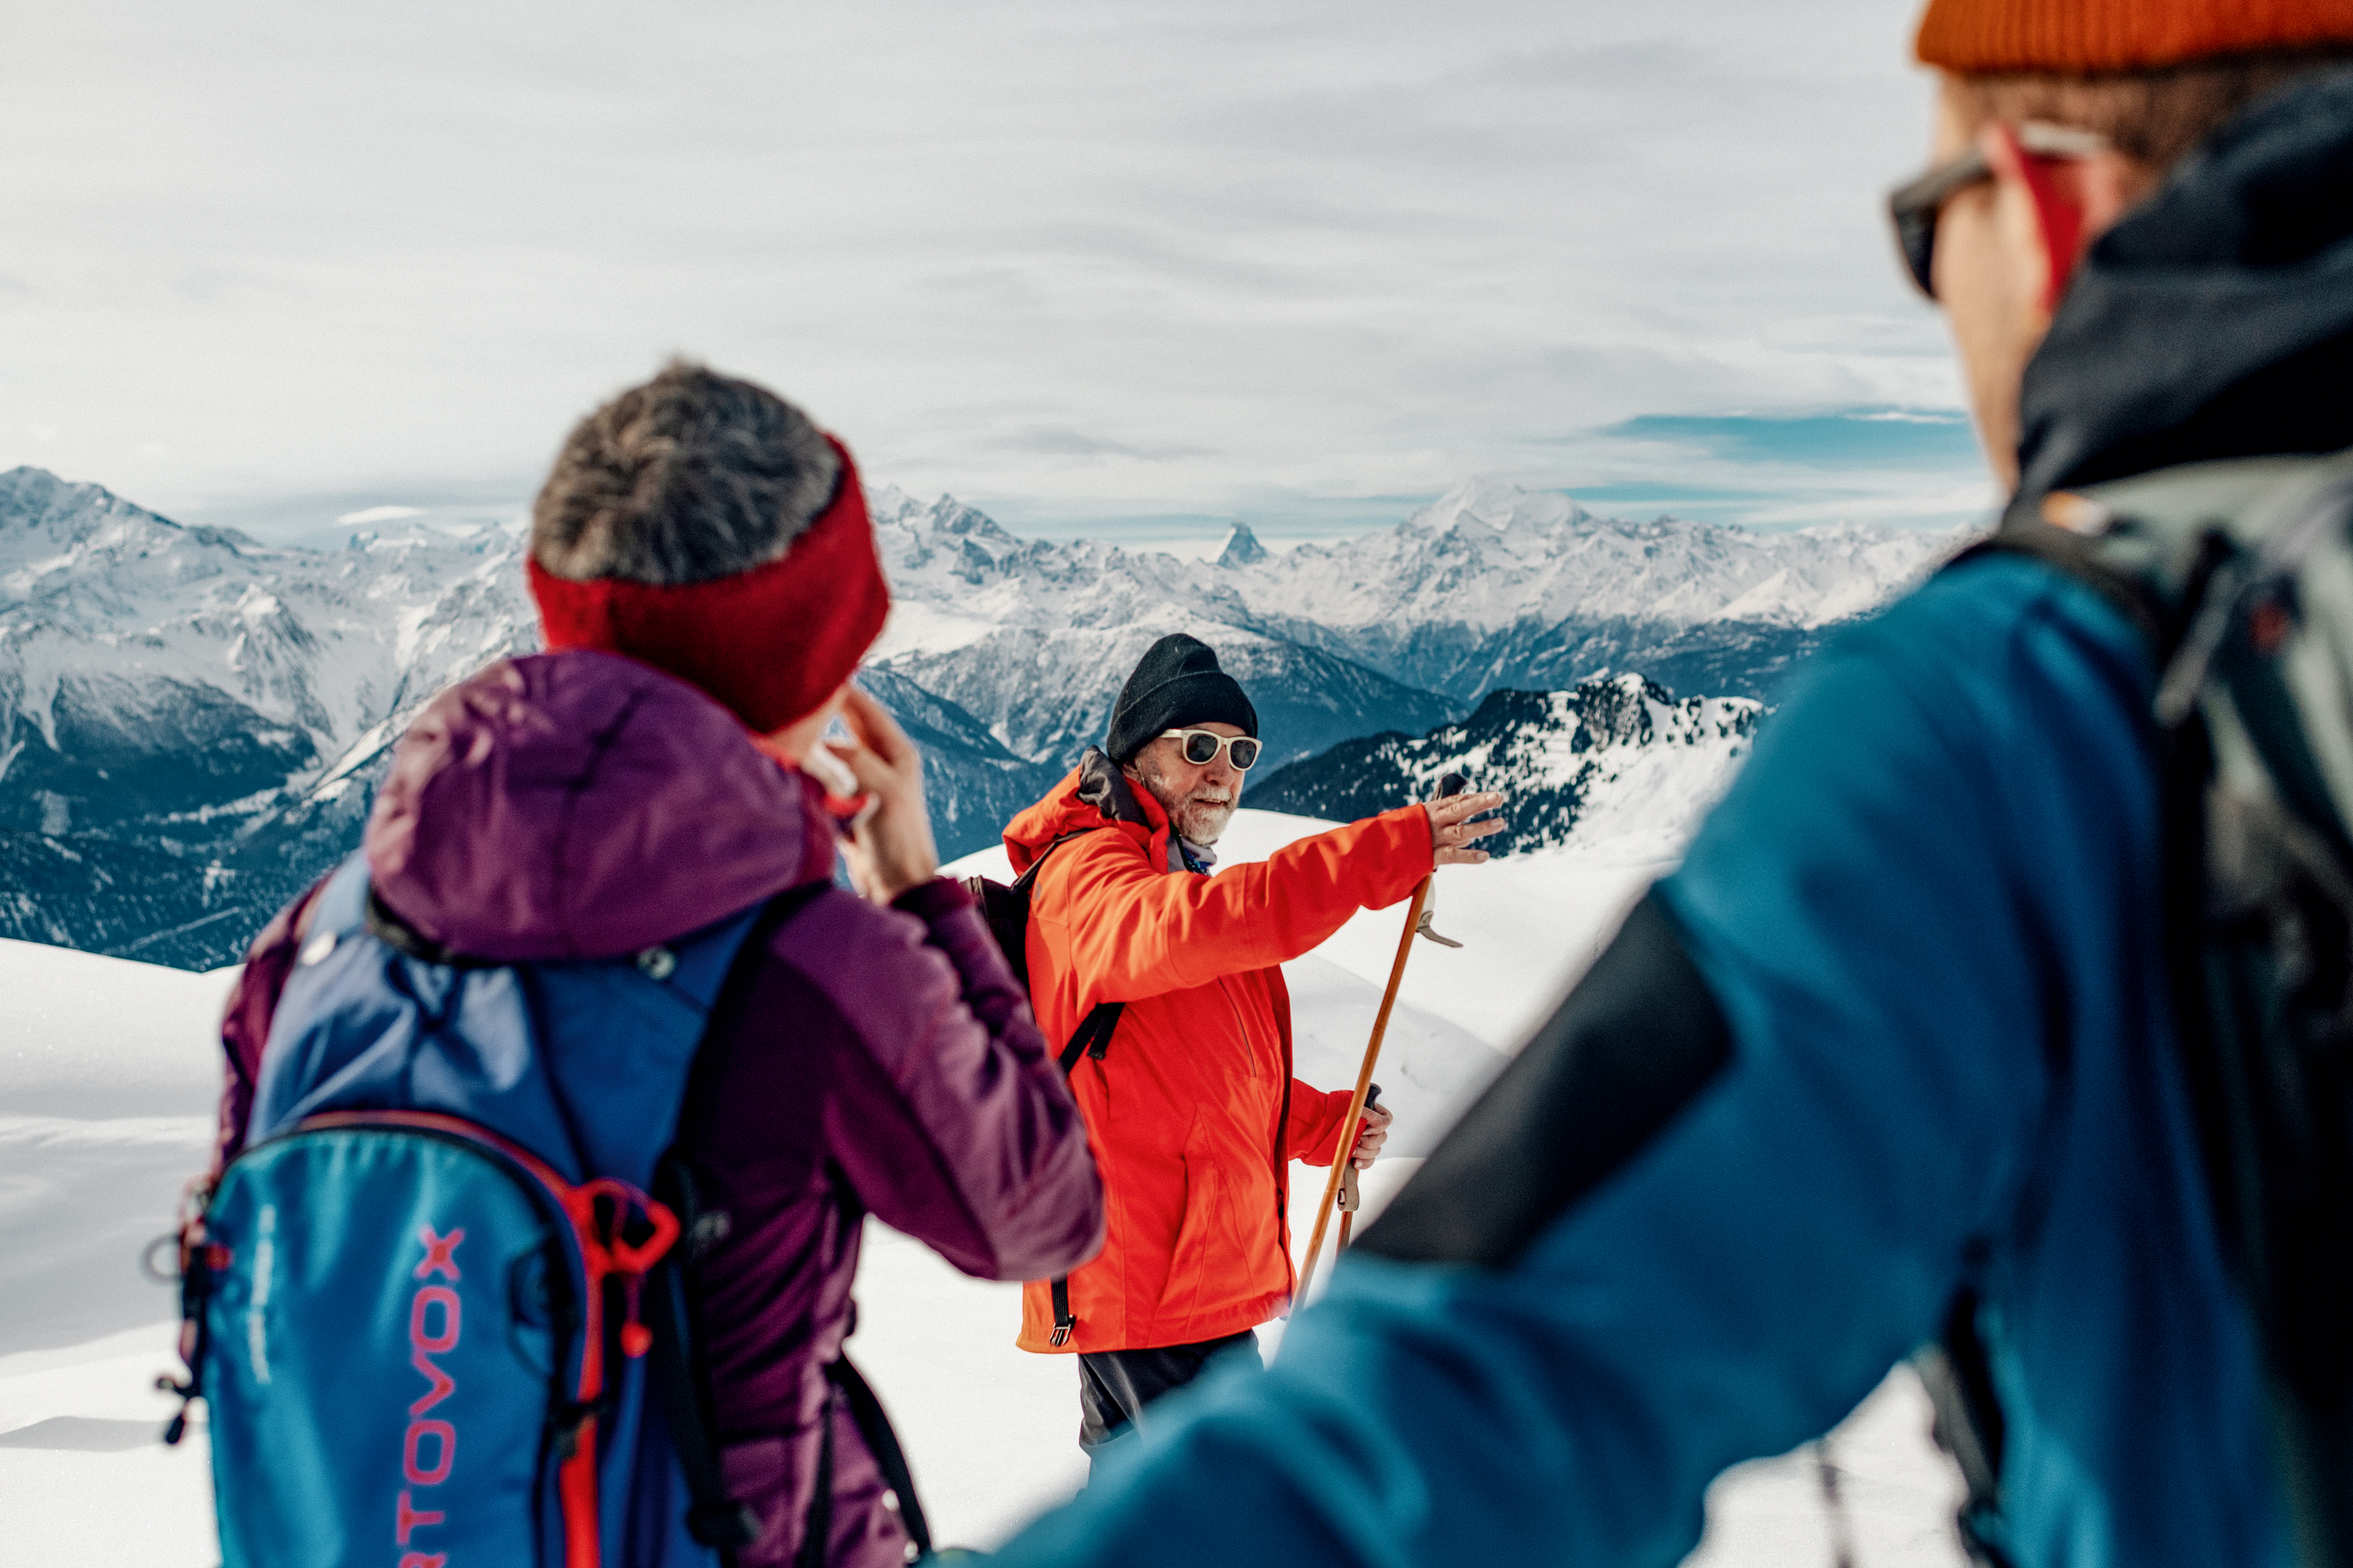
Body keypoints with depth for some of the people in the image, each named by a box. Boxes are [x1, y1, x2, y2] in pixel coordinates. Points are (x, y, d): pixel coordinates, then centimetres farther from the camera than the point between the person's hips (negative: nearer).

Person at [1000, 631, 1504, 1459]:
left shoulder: (1186, 881, 19)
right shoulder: (1086, 874, -13)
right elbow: (1177, 930, -38)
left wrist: (1325, 1123, 7)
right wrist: (1391, 850, -44)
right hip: (1148, 1281, -10)